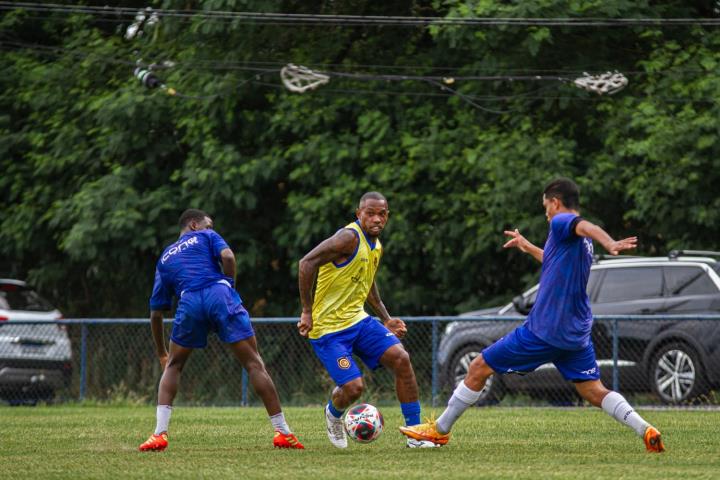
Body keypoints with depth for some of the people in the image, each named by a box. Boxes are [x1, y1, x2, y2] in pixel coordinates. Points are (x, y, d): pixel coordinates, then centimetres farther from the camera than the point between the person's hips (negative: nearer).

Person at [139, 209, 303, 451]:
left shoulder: (165, 258, 33)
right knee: (254, 363, 2)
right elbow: (227, 256, 0)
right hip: (219, 294, -2)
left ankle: (160, 433, 5)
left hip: (190, 303, 2)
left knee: (173, 367, 22)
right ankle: (283, 433, -2)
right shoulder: (206, 237, 25)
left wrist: (161, 354, 39)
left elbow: (156, 313, 31)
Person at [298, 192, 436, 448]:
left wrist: (386, 319, 25)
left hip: (358, 319, 8)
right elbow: (307, 263, -25)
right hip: (328, 328, -8)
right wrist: (307, 312, -23)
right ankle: (333, 413, 23)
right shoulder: (349, 237, -19)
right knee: (353, 387, -16)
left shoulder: (376, 246, 10)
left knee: (401, 359, -9)